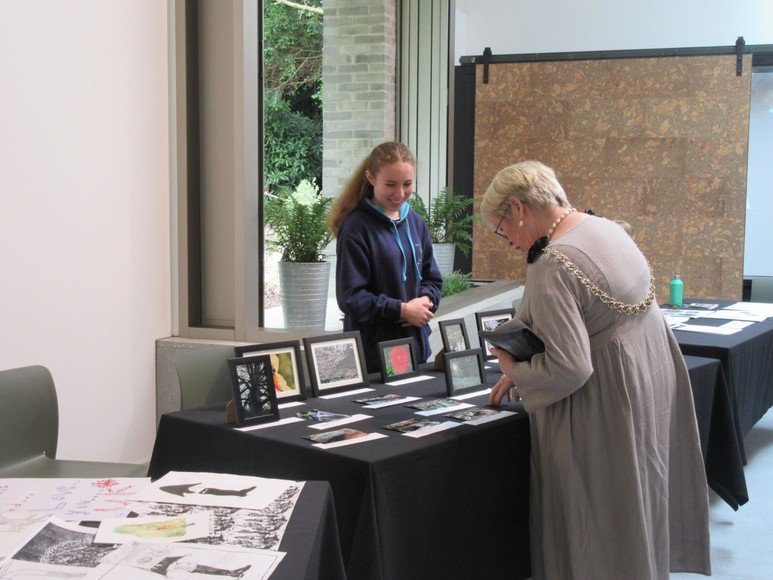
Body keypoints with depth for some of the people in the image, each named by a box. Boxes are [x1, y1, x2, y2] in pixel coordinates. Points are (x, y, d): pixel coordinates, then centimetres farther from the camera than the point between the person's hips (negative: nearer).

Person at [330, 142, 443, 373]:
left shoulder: (416, 223, 8)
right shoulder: (356, 228, -12)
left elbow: (432, 279, 14)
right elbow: (351, 298, -14)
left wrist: (425, 300, -7)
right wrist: (402, 310, -16)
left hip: (416, 346, 6)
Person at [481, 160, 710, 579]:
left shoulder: (552, 265, -24)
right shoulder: (607, 229, 5)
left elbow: (569, 368, -26)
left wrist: (515, 369, -9)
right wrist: (524, 370, 15)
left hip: (603, 411, -9)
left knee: (594, 535, 7)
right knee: (634, 515, 23)